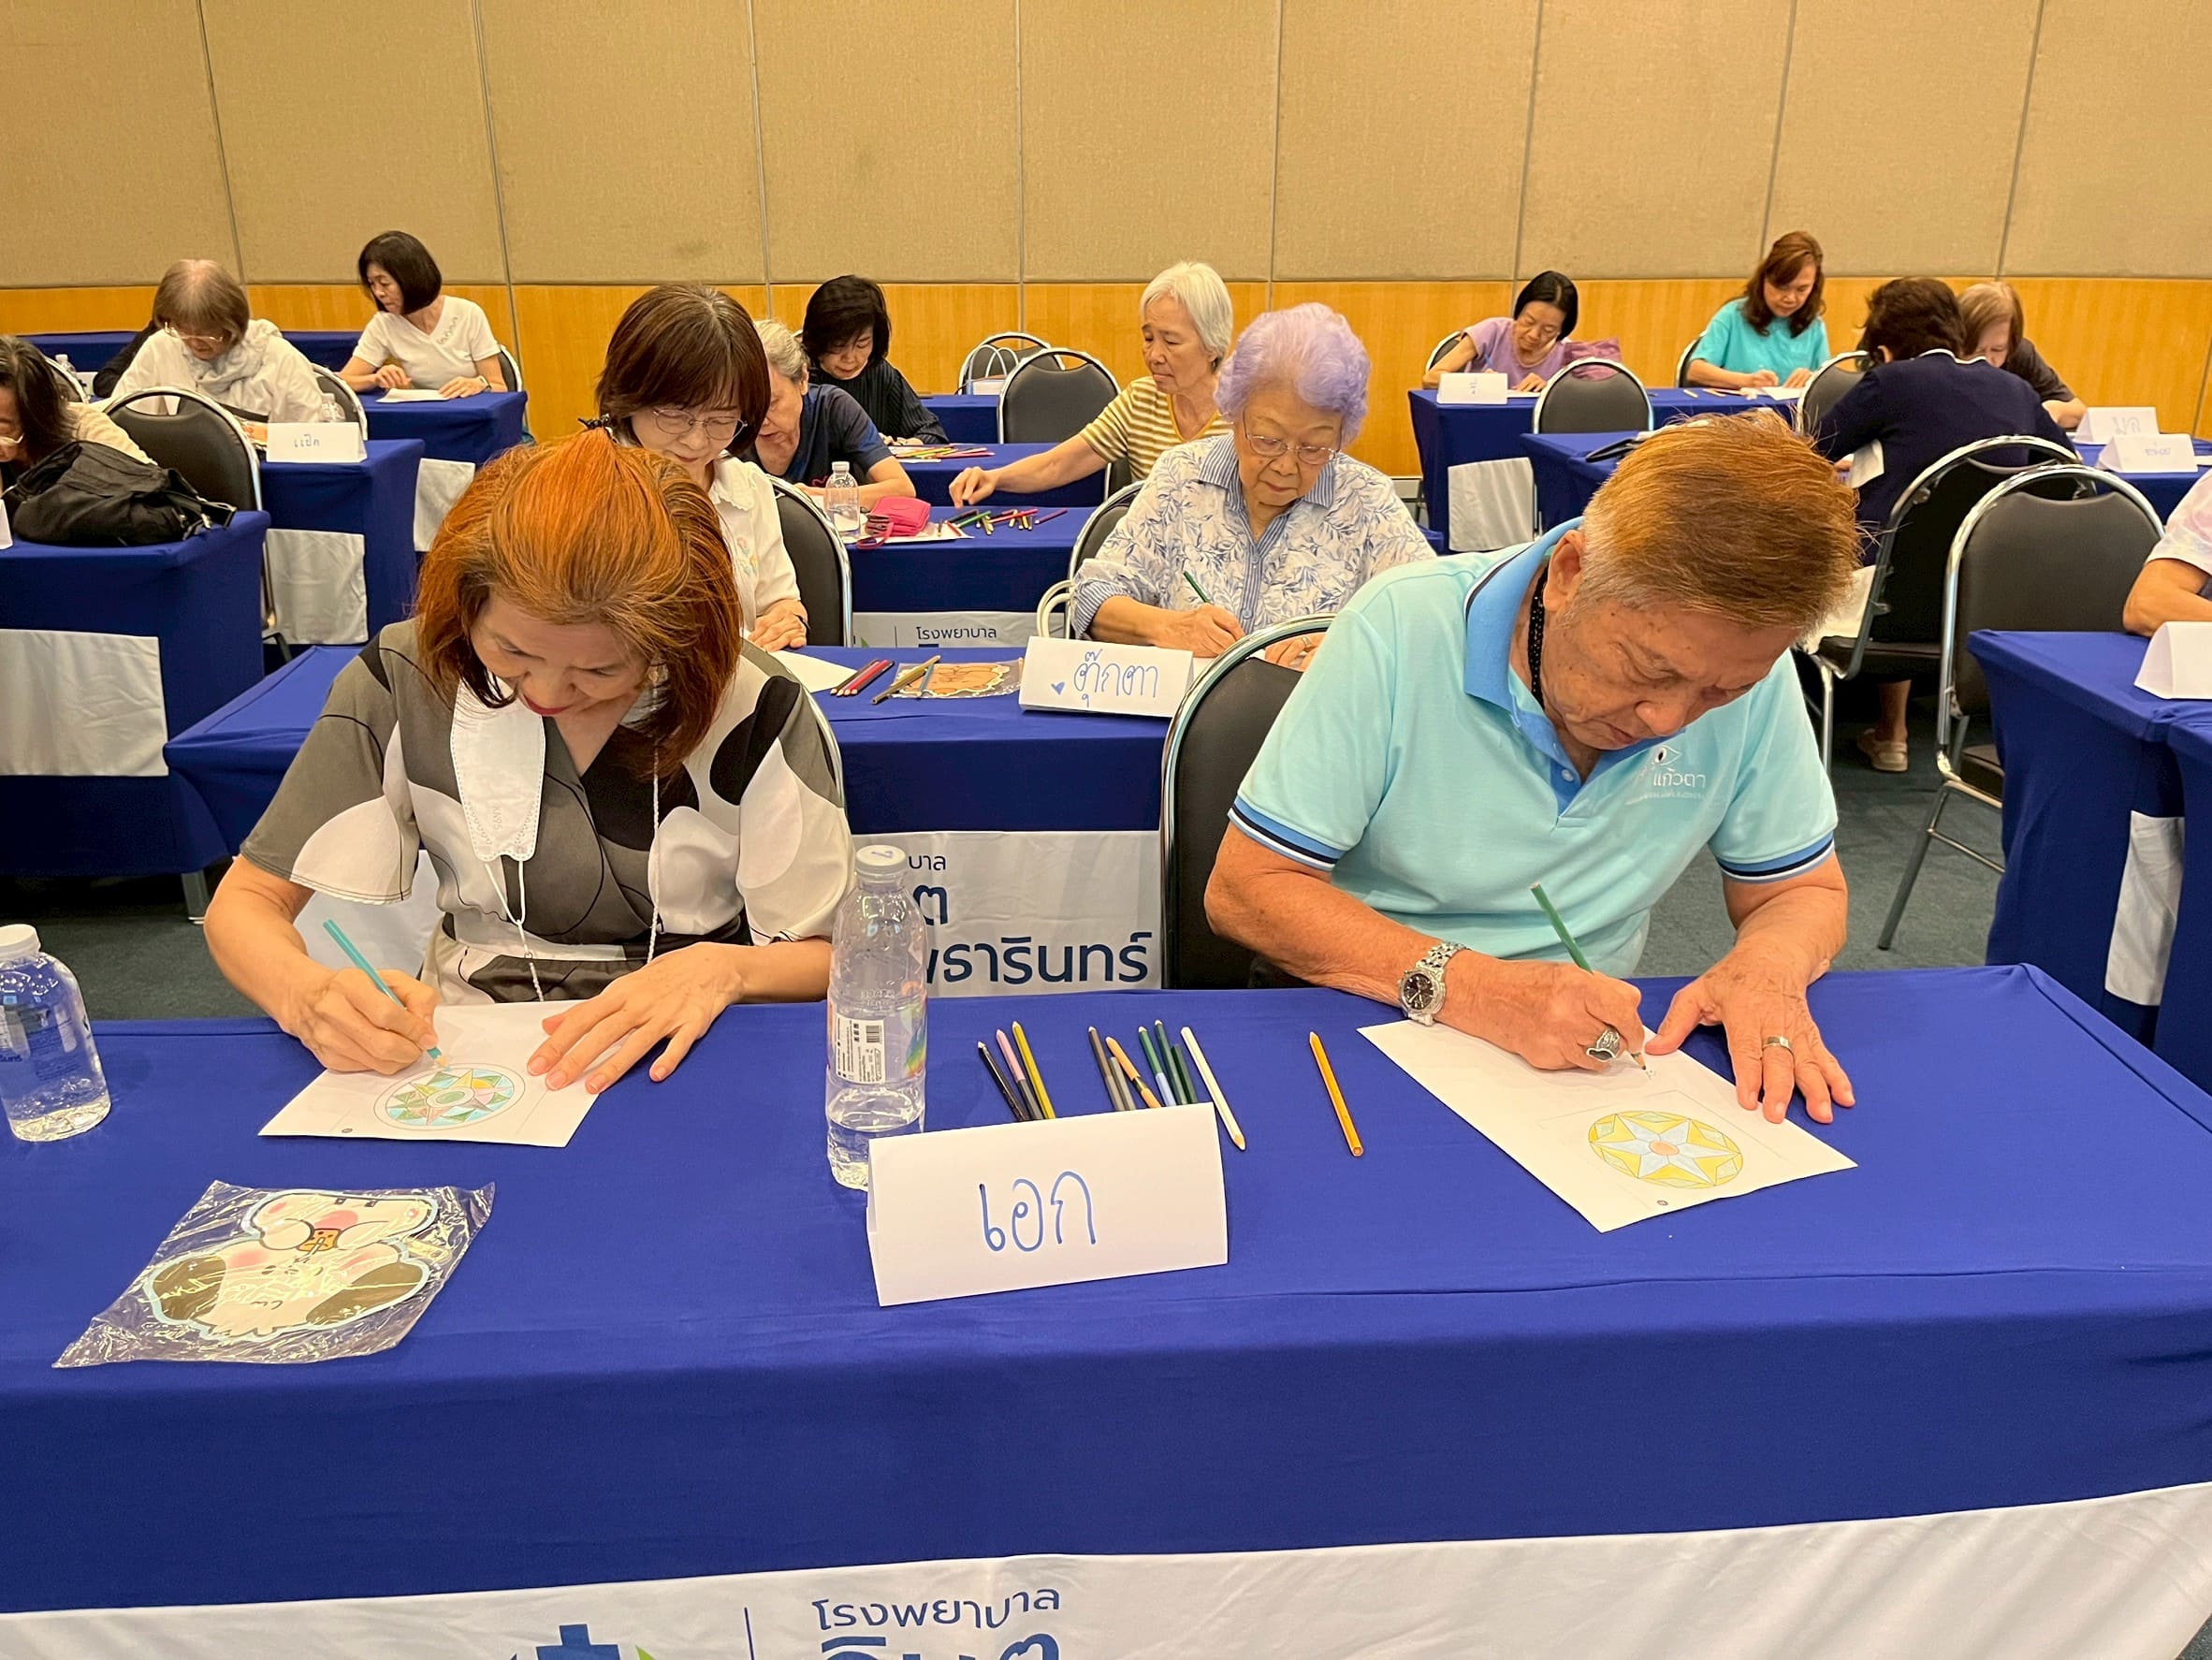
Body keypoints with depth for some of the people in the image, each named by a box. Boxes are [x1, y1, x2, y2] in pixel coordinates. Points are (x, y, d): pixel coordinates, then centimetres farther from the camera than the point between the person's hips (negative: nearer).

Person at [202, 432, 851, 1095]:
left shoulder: (753, 710, -12)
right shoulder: (404, 682, -7)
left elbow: (827, 958, -4)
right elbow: (246, 901, -1)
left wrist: (721, 967, -25)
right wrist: (308, 996, -22)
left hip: (683, 1059, -1)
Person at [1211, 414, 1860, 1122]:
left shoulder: (1746, 667, -7)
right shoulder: (1401, 630, -17)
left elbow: (1803, 891, 7)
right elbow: (1243, 889, -16)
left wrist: (1765, 965, -16)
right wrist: (1466, 986, -27)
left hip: (1586, 1050, 3)